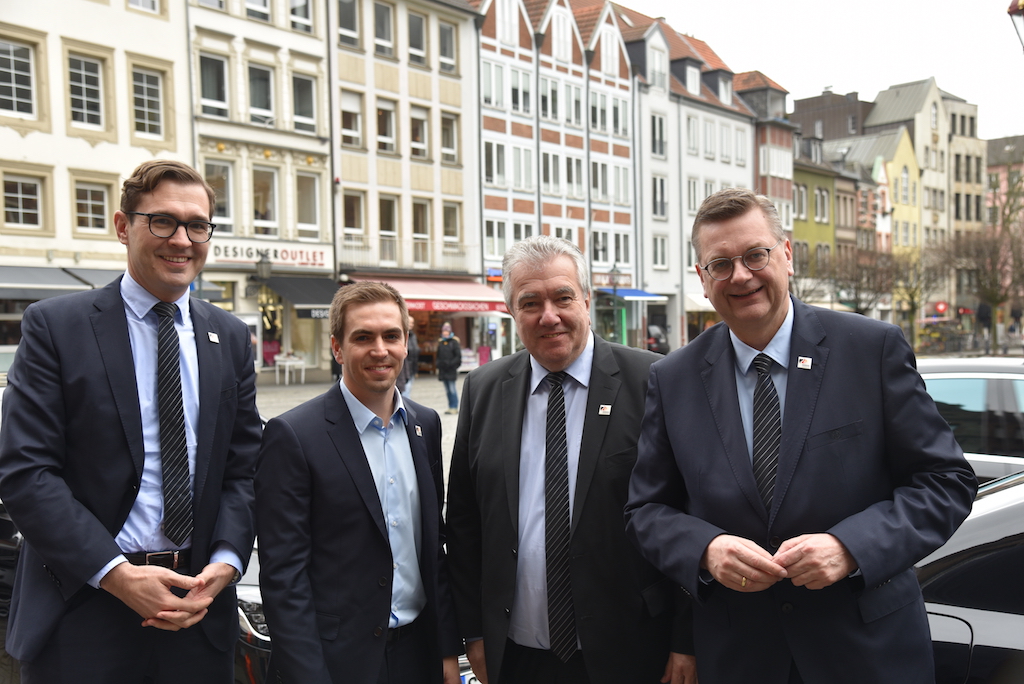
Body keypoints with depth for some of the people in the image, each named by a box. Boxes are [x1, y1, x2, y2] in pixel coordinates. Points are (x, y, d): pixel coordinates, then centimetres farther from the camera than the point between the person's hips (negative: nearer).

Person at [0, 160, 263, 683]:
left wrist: (225, 564, -9)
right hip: (83, 610, -3)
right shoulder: (55, 325, -4)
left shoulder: (231, 338, 7)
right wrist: (117, 574, -16)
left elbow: (243, 469, 7)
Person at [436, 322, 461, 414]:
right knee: (447, 389, 8)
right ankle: (450, 407, 12)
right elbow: (438, 356, 20)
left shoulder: (454, 342, -3)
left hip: (451, 369, -6)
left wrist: (450, 363, -14)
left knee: (452, 389, -7)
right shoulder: (440, 342, 14)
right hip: (443, 370, 6)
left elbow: (458, 356, -5)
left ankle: (454, 407, -2)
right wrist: (438, 365, 7)